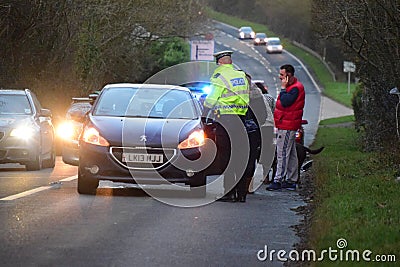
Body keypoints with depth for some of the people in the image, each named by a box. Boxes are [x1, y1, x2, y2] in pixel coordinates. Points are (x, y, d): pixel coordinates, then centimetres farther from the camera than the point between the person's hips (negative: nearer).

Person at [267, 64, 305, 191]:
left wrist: (283, 88, -18)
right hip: (285, 126, 11)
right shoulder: (290, 86, 17)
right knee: (290, 154, 12)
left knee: (282, 153, -10)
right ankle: (291, 181, 16)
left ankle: (278, 180, -10)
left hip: (287, 127, -11)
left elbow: (285, 102, -26)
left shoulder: (296, 88, -15)